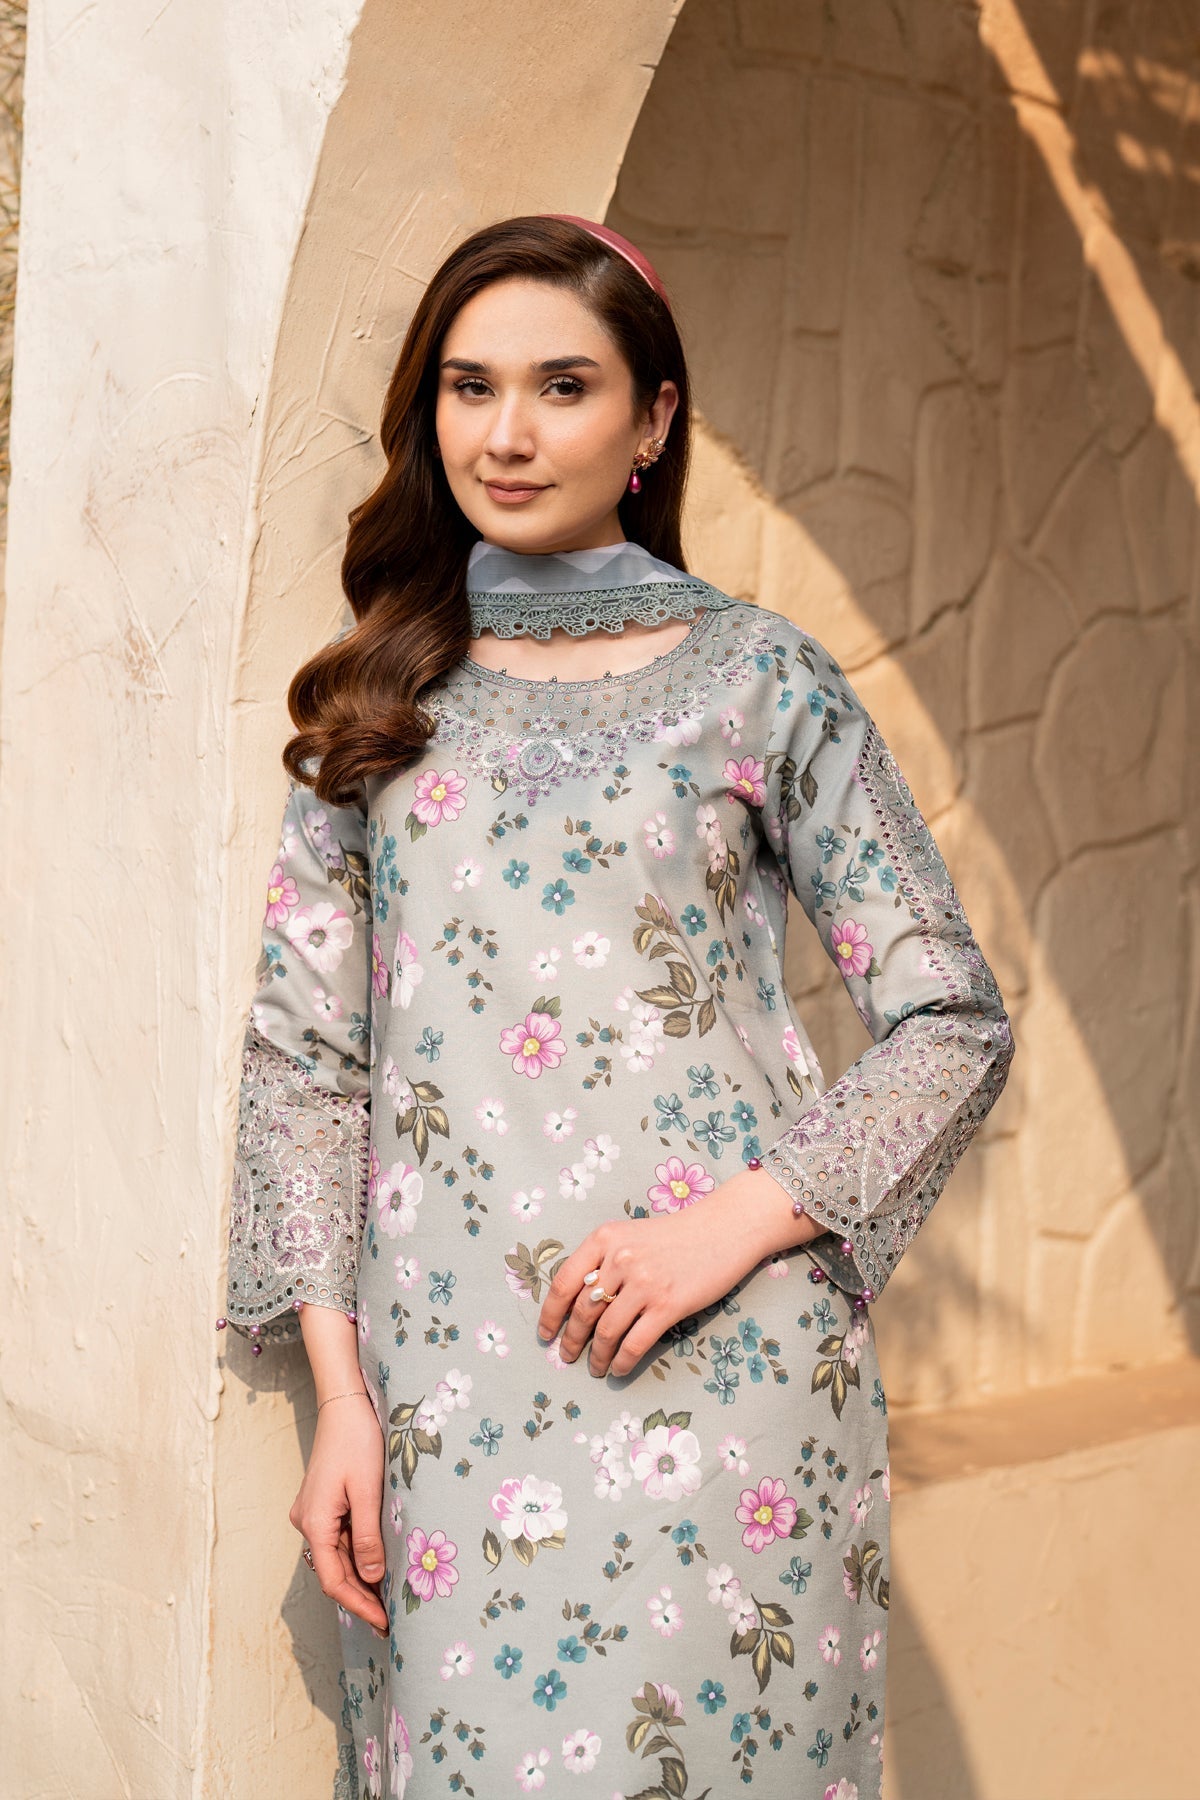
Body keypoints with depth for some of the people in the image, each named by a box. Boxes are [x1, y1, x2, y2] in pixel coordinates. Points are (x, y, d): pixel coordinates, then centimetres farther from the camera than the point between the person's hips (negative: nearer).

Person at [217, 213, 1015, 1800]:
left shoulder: (760, 681, 4)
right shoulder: (382, 698, 11)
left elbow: (954, 1023, 3)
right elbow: (304, 1048, 9)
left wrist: (737, 1224, -11)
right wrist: (338, 1393, 0)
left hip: (719, 1362, -2)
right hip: (445, 1386, 2)